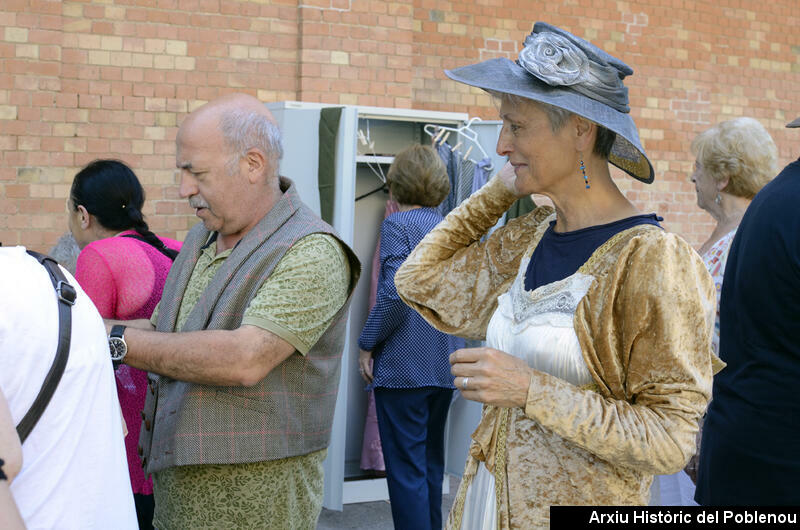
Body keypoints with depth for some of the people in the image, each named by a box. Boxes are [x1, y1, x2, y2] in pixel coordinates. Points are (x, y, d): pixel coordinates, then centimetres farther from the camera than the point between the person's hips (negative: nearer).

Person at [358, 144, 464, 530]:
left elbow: (395, 294, -19)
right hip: (445, 365, 7)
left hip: (403, 364, -7)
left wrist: (366, 345, -10)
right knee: (431, 461, 17)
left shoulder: (398, 224, -9)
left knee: (405, 467, -3)